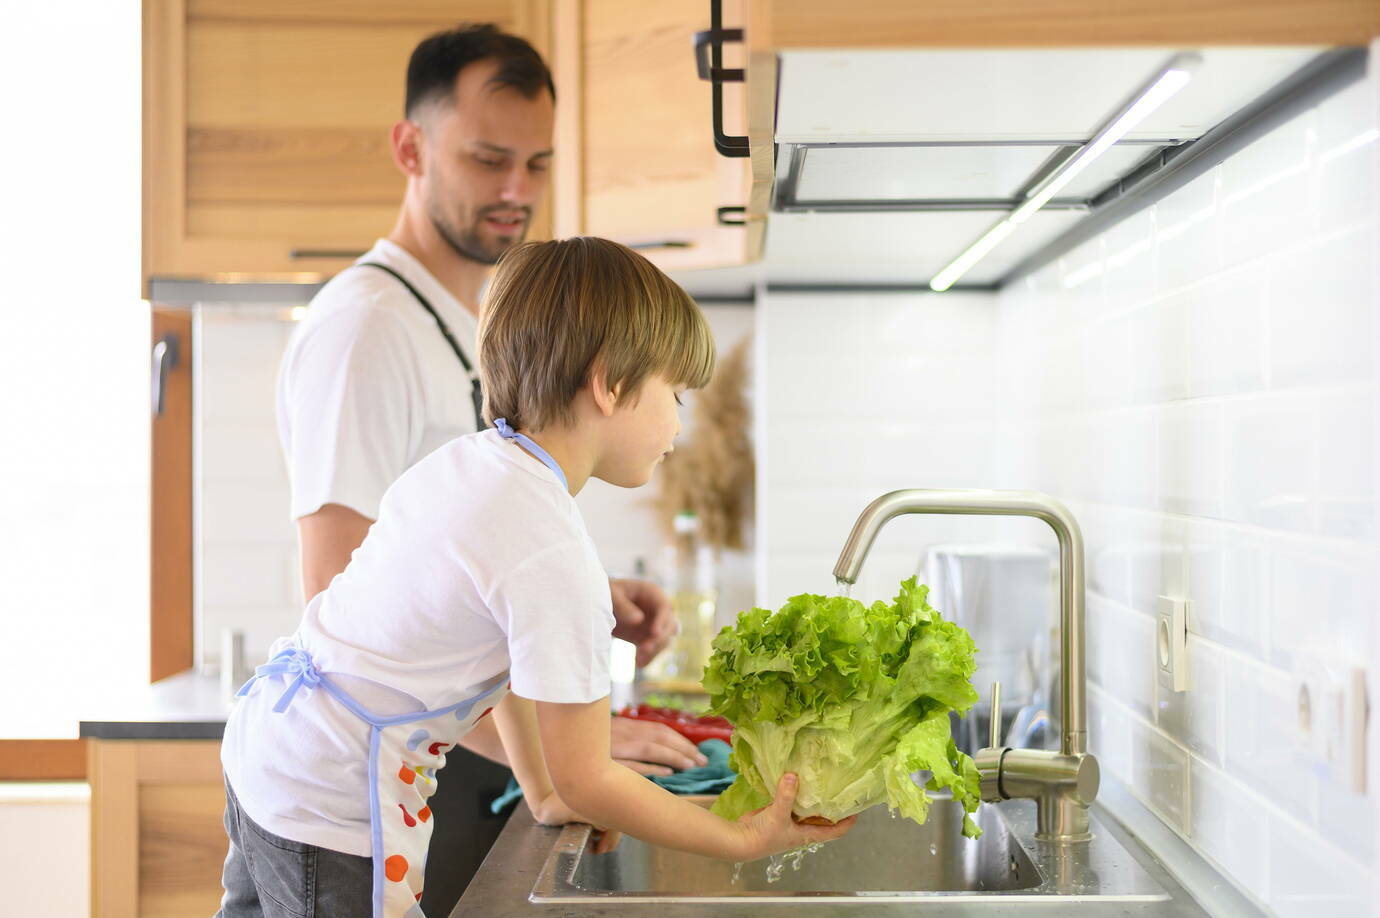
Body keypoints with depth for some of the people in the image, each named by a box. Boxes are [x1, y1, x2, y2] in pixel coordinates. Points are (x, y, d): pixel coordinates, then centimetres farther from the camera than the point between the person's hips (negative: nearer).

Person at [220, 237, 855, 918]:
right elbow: (585, 783, -17)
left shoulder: (464, 460, 1)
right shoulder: (555, 556, -25)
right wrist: (746, 840, -7)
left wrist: (545, 796, 16)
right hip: (331, 817, -9)